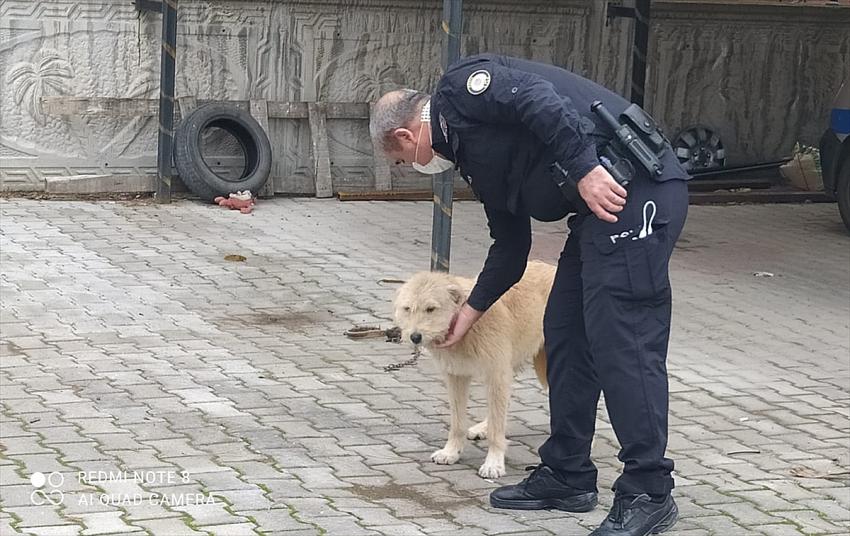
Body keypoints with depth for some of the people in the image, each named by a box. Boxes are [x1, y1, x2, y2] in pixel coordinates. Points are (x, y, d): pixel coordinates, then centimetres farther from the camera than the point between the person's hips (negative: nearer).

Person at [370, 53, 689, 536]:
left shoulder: (461, 88, -2)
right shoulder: (472, 153, 26)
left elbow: (540, 100, -19)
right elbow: (510, 247, 33)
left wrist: (585, 169, -24)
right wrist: (471, 311, 42)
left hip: (632, 183, -11)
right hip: (597, 209, 11)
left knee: (622, 340, -10)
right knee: (565, 334, 14)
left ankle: (649, 494, -6)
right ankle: (567, 477, 22)